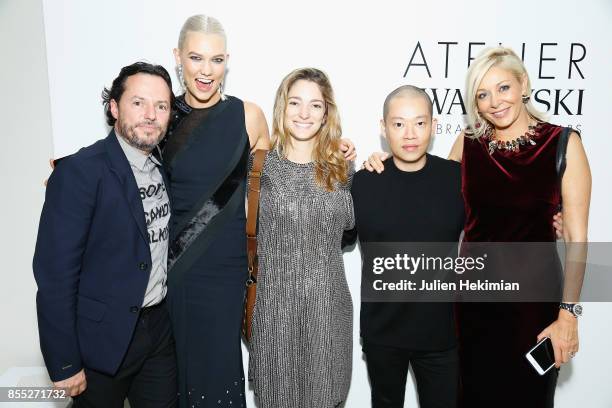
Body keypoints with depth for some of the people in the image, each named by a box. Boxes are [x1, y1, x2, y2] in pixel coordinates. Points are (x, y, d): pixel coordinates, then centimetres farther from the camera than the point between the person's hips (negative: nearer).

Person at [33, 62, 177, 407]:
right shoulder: (79, 172, -17)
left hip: (160, 328, 6)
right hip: (103, 338, -5)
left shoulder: (165, 168, 4)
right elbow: (54, 274, -17)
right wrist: (64, 365, -15)